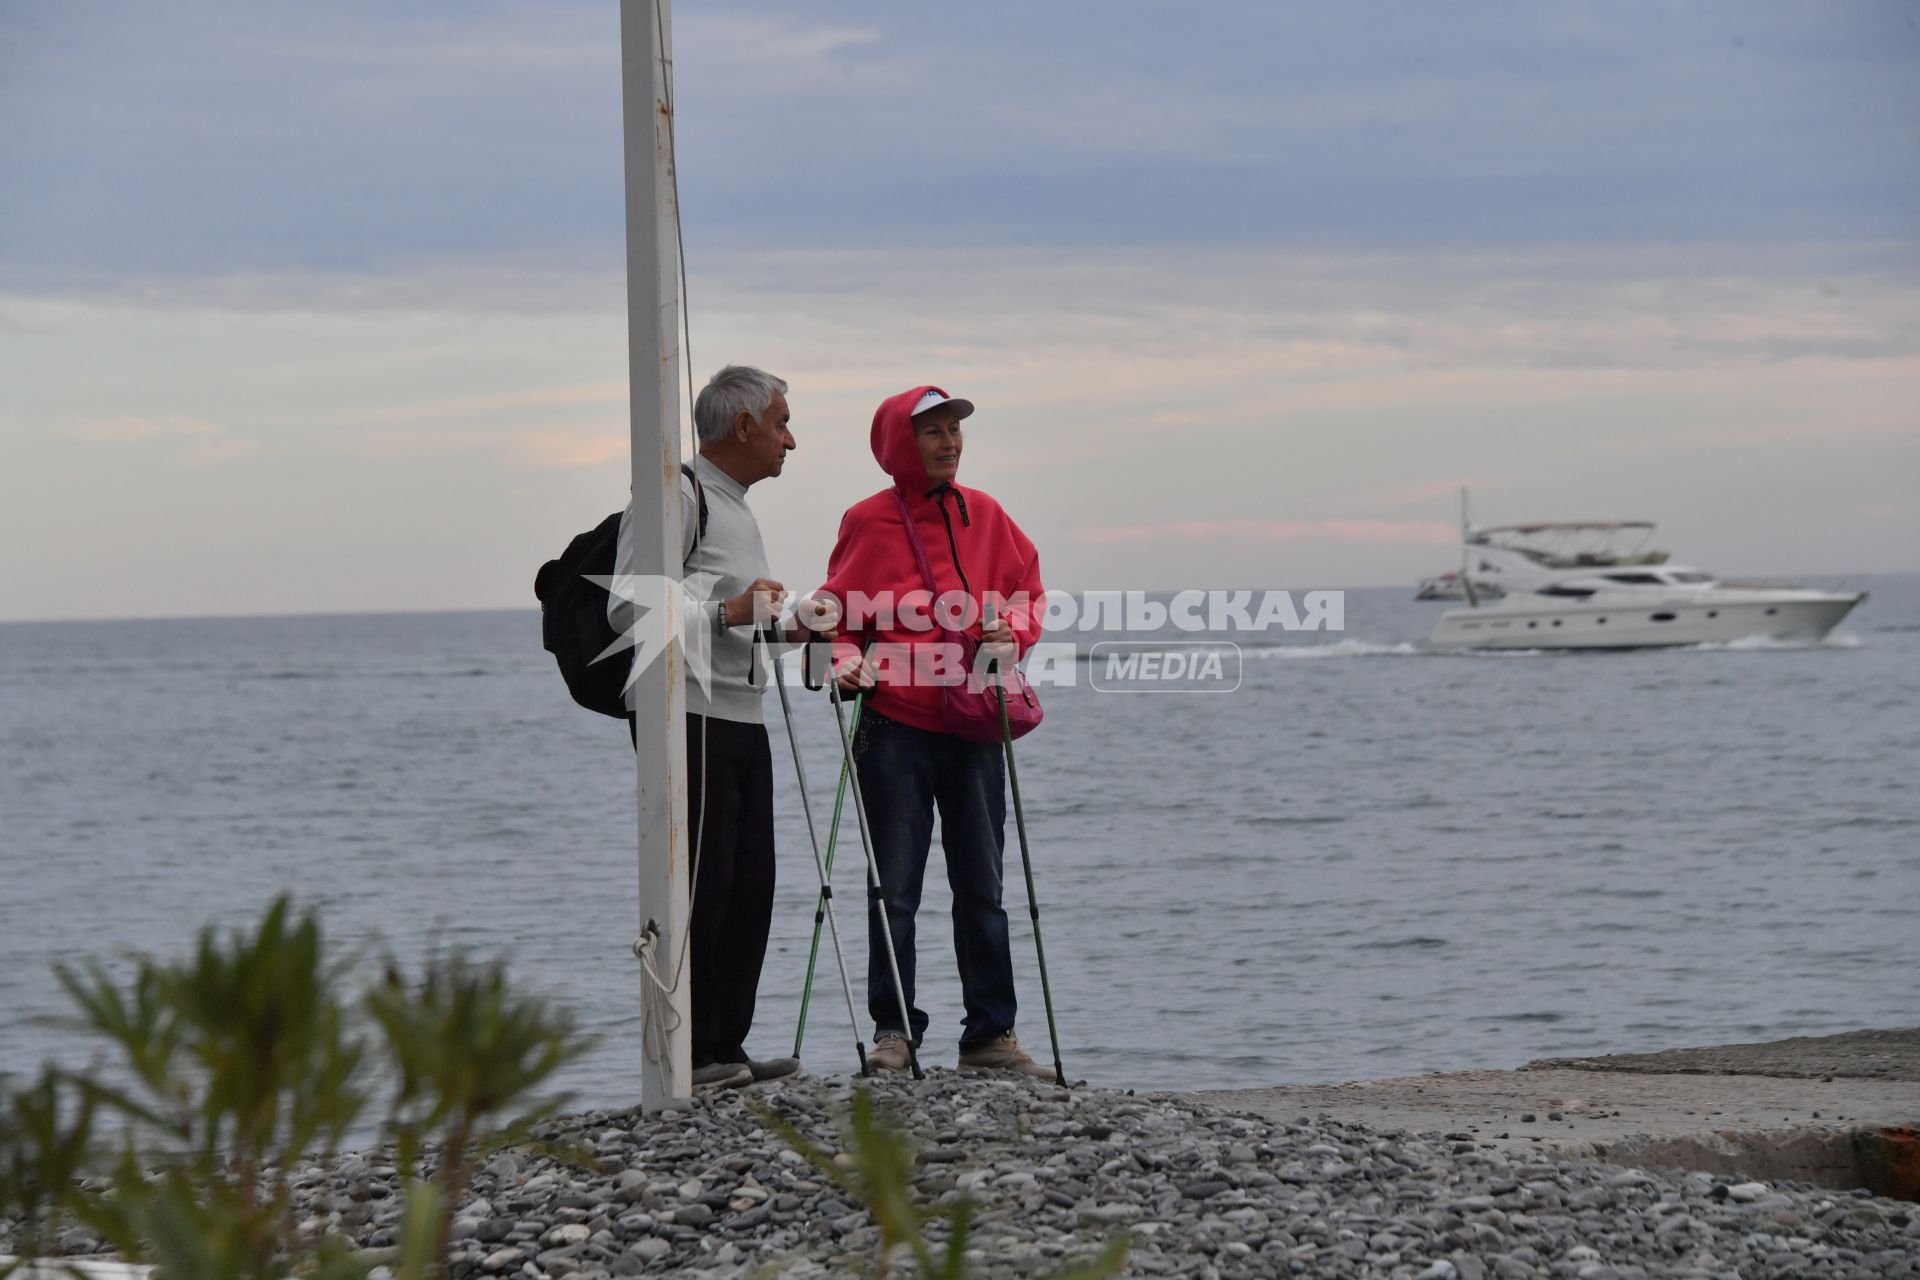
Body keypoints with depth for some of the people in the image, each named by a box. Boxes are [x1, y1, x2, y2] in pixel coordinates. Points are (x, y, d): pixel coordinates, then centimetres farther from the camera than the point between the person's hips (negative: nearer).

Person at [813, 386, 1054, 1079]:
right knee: (895, 887, -1)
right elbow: (836, 612, 3)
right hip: (896, 726, -3)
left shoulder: (984, 515, 8)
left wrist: (1013, 630, -3)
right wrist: (848, 660, -15)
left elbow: (1026, 588, 17)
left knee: (982, 888, 7)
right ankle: (893, 1033, 7)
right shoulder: (869, 522, -2)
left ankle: (991, 1034, 14)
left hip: (973, 725, 3)